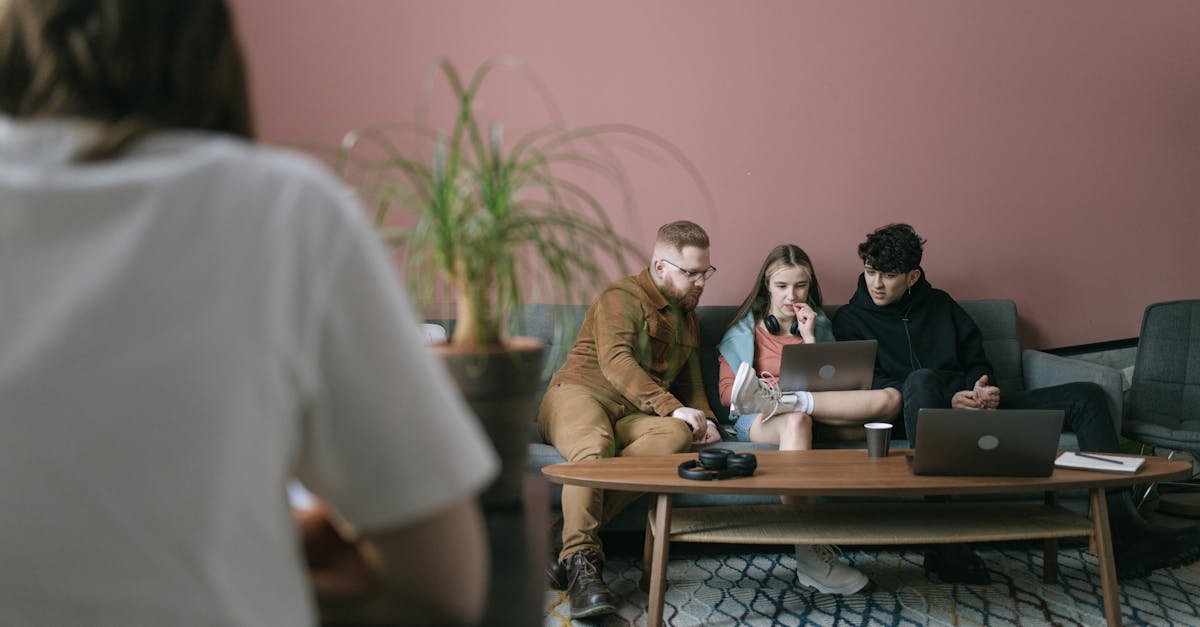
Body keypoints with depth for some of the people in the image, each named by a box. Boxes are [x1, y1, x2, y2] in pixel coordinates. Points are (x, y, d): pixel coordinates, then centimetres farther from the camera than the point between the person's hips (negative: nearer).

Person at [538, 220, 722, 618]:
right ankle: (580, 560, -42)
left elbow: (691, 380, 32)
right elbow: (616, 362, -17)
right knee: (594, 444, -42)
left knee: (678, 434, -30)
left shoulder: (688, 318, 26)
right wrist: (673, 407, -23)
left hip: (632, 417, 6)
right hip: (579, 394, -6)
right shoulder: (622, 297, -1)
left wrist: (703, 418, 9)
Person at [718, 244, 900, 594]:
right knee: (796, 421, -42)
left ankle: (785, 400, -36)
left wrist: (809, 337, 3)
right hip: (759, 421, -3)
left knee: (889, 399, -22)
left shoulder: (819, 324, 22)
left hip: (823, 412, 3)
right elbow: (727, 392, 6)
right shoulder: (744, 329, 16)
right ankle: (808, 555, -48)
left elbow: (831, 385, 10)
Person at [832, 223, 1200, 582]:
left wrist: (980, 387, -5)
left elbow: (976, 359, 21)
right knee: (921, 378, -41)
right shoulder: (851, 320, 5)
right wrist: (948, 400, -18)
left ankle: (1125, 537, -18)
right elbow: (872, 386, -7)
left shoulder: (939, 304, 19)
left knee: (1085, 396, -8)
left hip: (971, 406, 5)